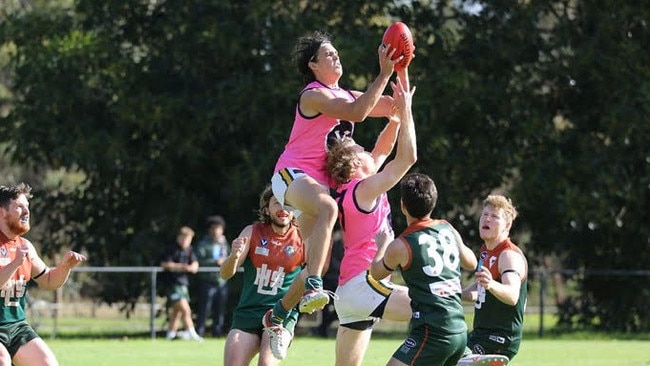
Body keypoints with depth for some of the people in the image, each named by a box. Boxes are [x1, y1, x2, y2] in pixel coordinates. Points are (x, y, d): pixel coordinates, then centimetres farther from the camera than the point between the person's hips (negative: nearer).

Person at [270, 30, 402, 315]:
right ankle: (313, 288, -49)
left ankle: (278, 313, 21)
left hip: (319, 182, 9)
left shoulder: (347, 96, 17)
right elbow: (357, 113, -25)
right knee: (328, 208, -40)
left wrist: (400, 71, -2)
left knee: (319, 262, 6)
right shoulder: (313, 96, -10)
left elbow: (394, 107, 11)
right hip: (292, 174, -9)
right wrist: (384, 74, -26)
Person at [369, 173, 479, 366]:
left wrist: (381, 244, 28)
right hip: (459, 332, 8)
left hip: (432, 333, -8)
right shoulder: (448, 230, 8)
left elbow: (376, 273, 12)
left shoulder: (400, 246, -10)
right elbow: (471, 262, 28)